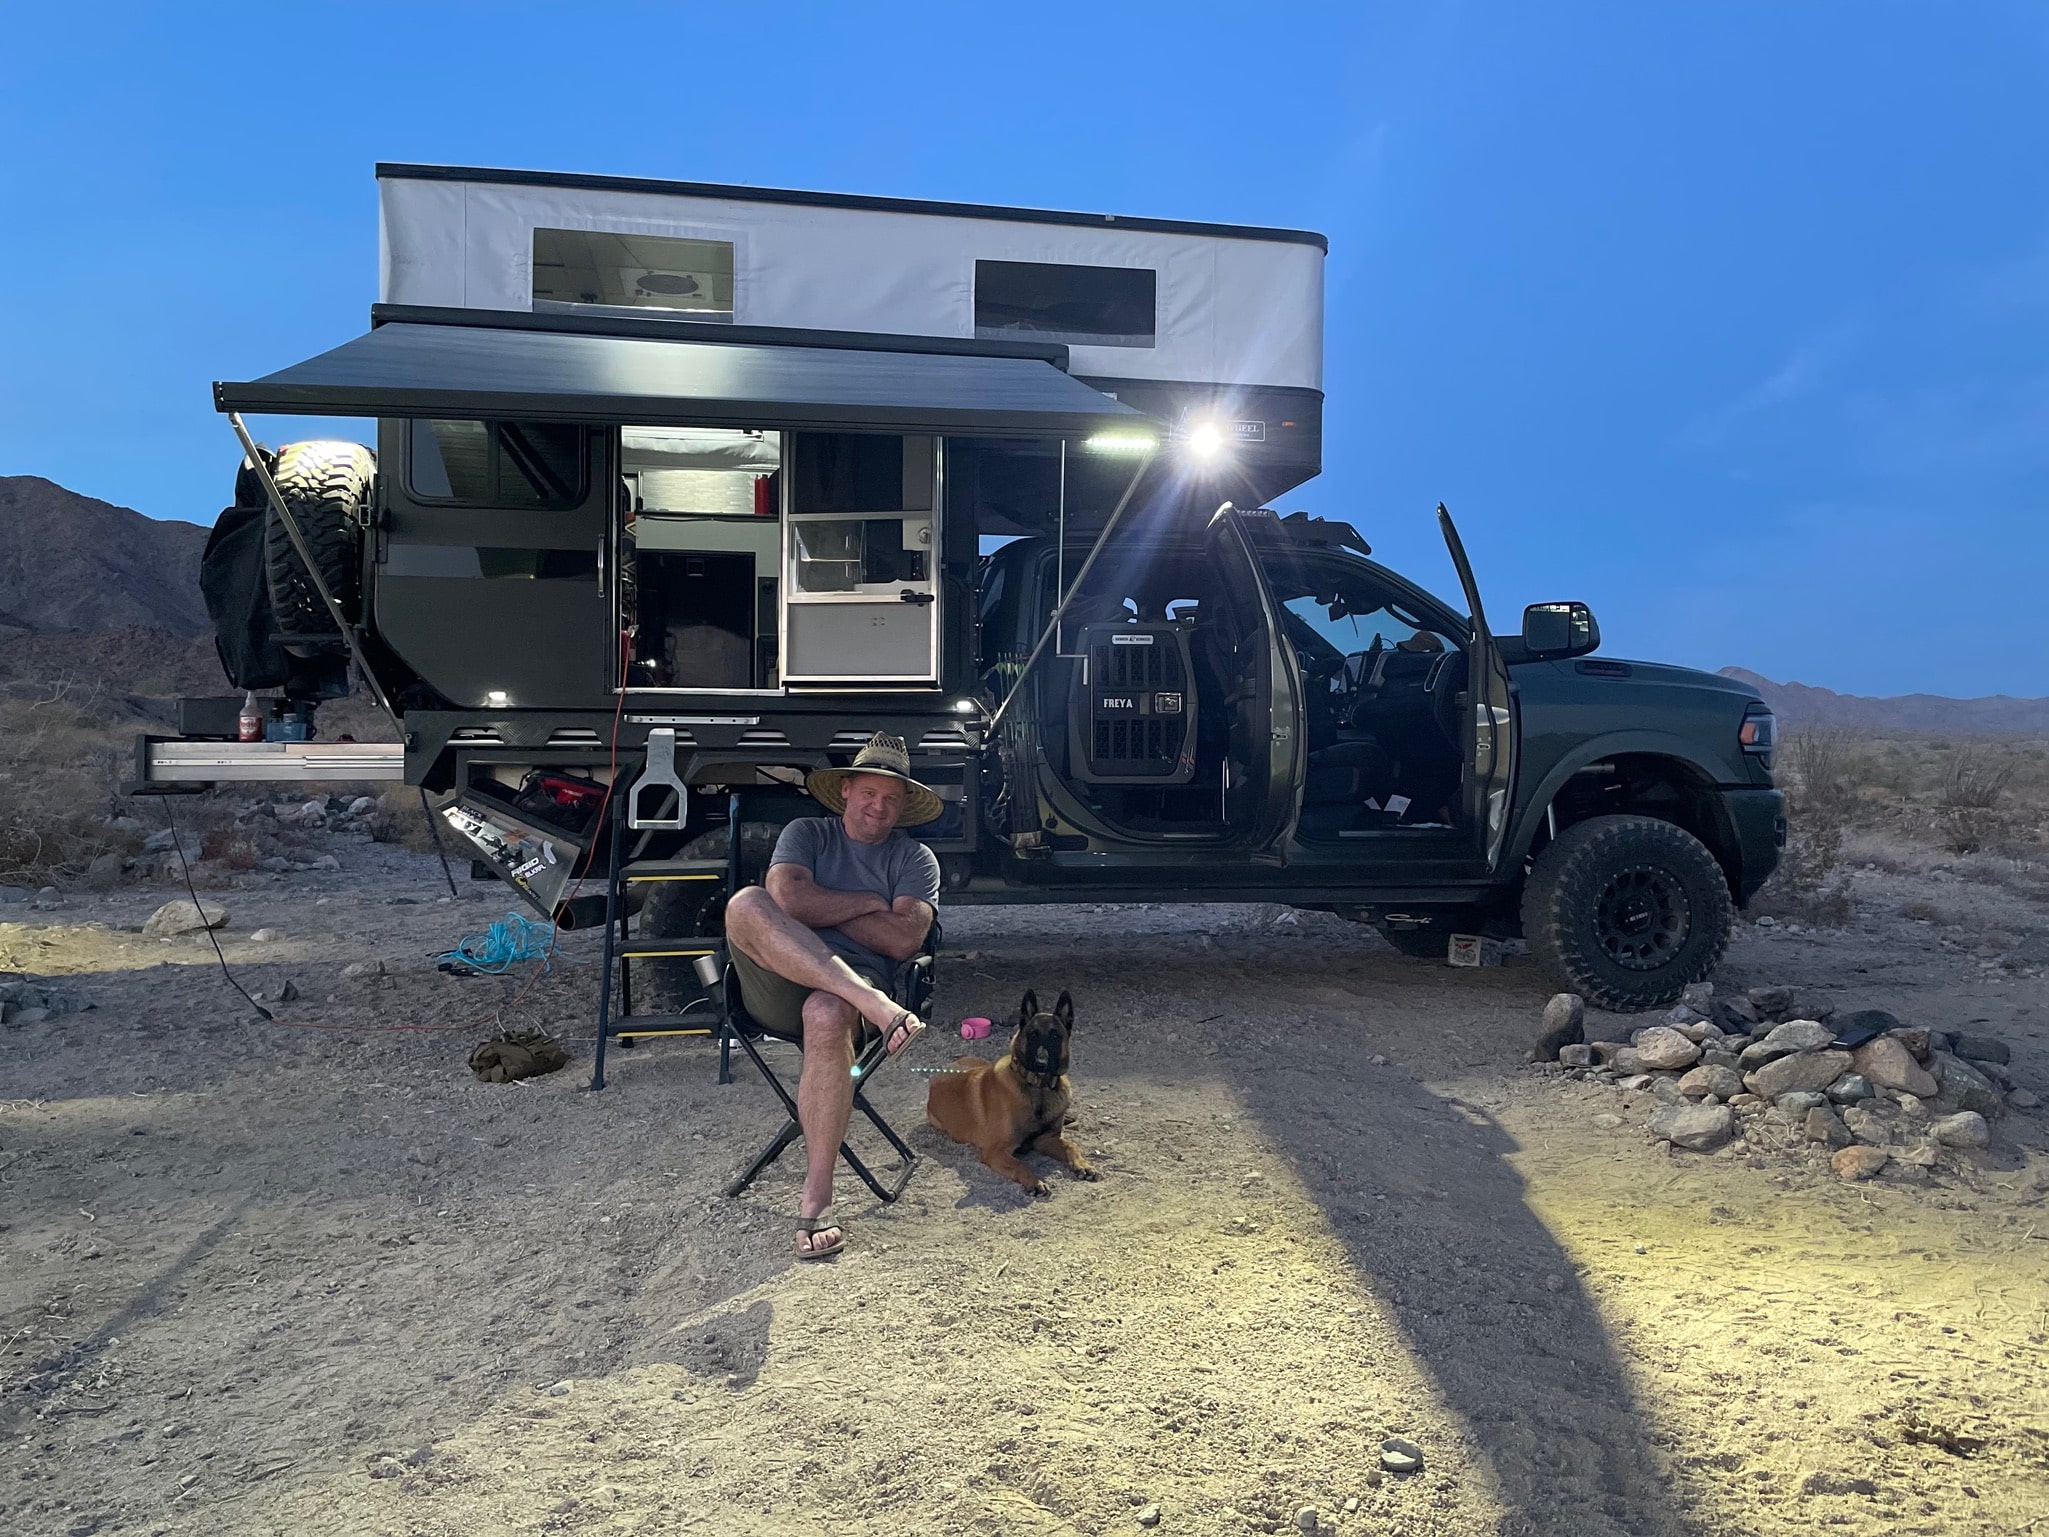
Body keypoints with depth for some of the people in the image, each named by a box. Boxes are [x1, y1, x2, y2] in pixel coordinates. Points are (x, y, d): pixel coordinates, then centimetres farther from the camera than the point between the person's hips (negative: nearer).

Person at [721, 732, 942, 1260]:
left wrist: (820, 907, 1)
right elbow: (788, 900, -5)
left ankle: (816, 1202, -30)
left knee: (826, 1014, -40)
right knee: (746, 903, -29)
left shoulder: (915, 859, 15)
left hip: (856, 982, -1)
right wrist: (868, 903, 1)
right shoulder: (807, 834, 17)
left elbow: (903, 940, -3)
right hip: (778, 986, 1)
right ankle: (876, 1007, -39)